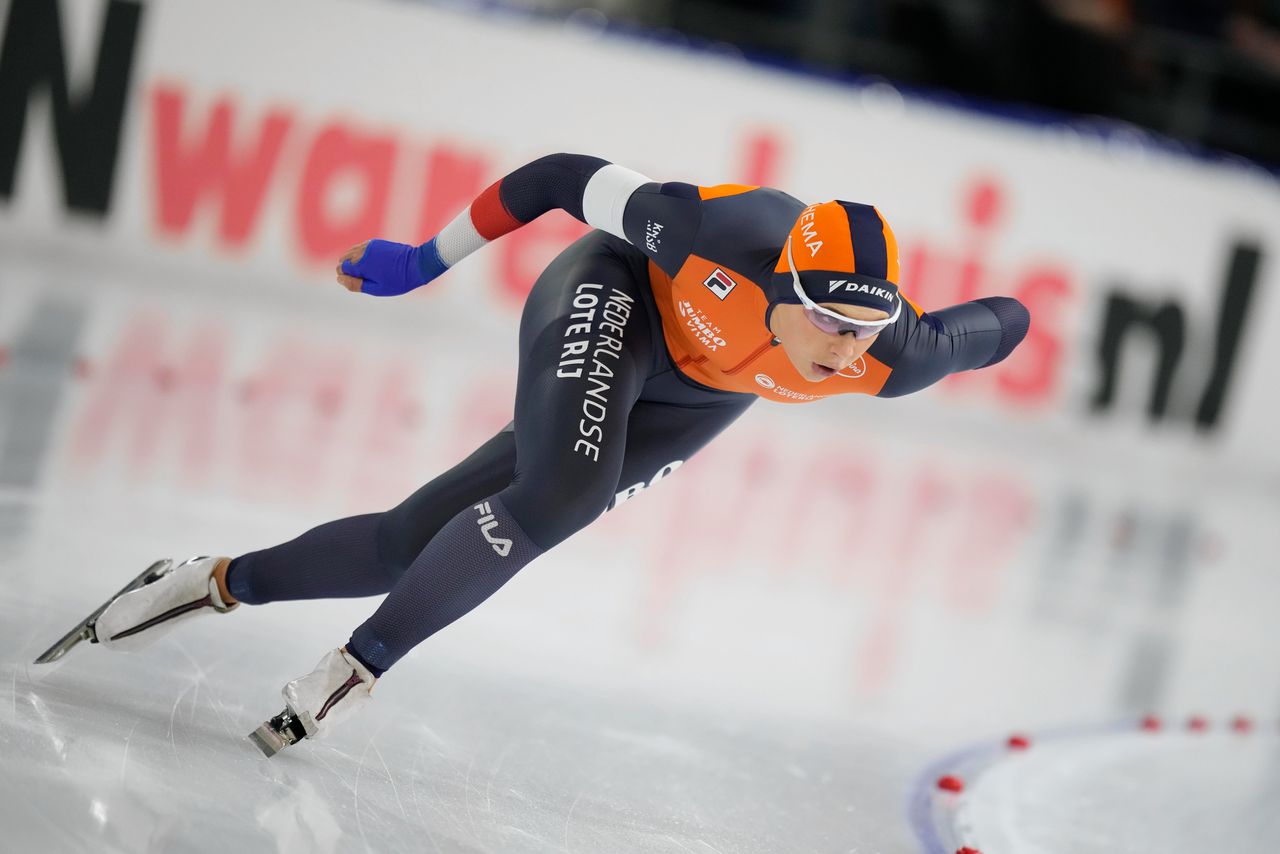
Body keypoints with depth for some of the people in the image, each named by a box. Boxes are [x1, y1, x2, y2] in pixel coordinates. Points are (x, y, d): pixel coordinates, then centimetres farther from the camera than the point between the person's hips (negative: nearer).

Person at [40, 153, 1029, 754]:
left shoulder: (890, 357, -34)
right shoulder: (723, 228, -41)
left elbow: (997, 327, -13)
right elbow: (565, 178, -25)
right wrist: (428, 259, -17)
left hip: (698, 398, 3)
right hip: (617, 298, -3)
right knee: (561, 491, -31)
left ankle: (228, 583, 19)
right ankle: (360, 667, -9)